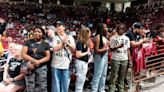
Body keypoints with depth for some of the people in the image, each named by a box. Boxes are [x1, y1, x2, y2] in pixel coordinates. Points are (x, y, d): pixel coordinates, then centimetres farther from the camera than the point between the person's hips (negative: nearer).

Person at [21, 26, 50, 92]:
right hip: (29, 67, 0)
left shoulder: (46, 44, 9)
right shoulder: (28, 42, 7)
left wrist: (38, 62, -16)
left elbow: (48, 57, 1)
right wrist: (34, 60, -16)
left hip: (42, 68, 0)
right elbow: (23, 54, -3)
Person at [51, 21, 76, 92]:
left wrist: (67, 43, -9)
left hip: (66, 65, 1)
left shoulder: (70, 37, 7)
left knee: (65, 84, 9)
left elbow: (74, 49, 4)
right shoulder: (55, 37, 2)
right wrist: (63, 42, -9)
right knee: (56, 84, 7)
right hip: (56, 65, -1)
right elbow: (55, 48, -11)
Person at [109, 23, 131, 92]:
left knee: (122, 76, 10)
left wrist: (130, 60, 6)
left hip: (125, 59, 4)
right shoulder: (113, 38, -4)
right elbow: (111, 49, -5)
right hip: (115, 59, -4)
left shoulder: (126, 38, 9)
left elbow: (128, 50, 11)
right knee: (114, 75, -1)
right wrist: (118, 47, -22)